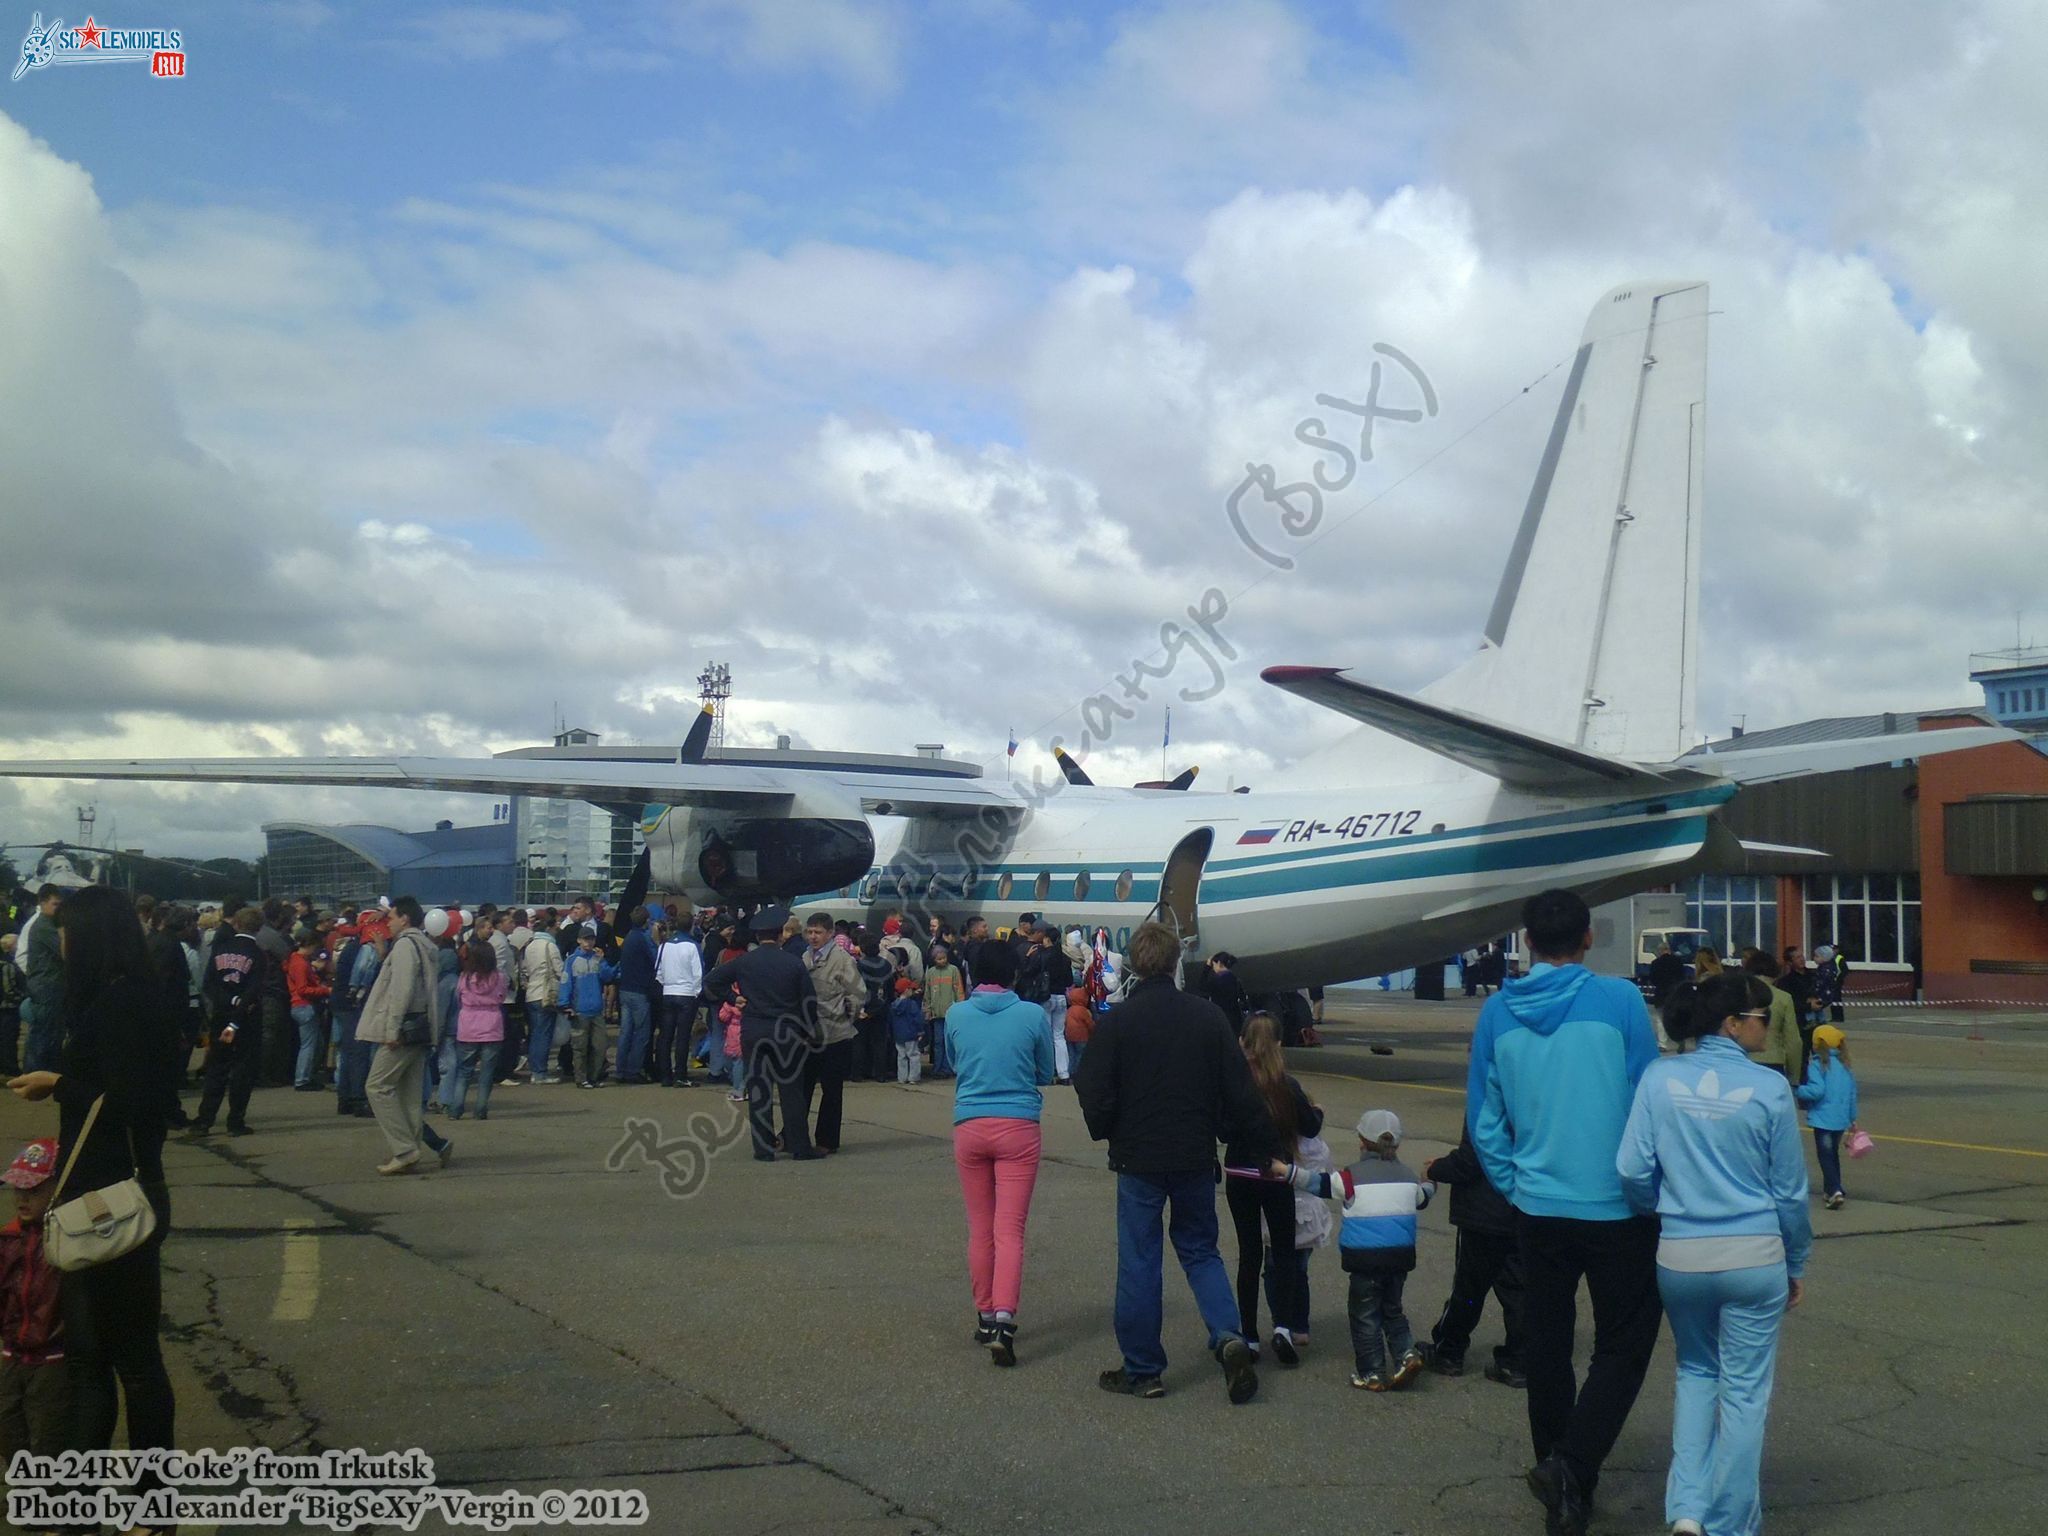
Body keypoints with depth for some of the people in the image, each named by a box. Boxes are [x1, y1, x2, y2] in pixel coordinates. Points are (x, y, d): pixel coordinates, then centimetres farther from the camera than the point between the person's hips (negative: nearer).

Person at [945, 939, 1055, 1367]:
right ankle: (1003, 1320, -16)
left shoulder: (956, 1015, 1)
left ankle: (985, 1317, 23)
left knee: (980, 1230, 14)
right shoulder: (1032, 1015, -4)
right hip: (1019, 1127, -2)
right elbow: (1045, 1074, 8)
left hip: (969, 1127, 2)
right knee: (1010, 1230, -3)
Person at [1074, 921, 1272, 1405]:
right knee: (1200, 1250, 17)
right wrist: (1260, 1138, 14)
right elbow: (1239, 1090, -1)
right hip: (1196, 1157, 3)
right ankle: (1229, 1336, -4)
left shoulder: (1116, 1021, -11)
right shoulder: (1208, 1016, -3)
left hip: (1138, 1158, -3)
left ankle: (1142, 1370, 12)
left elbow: (1094, 1096, -10)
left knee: (1139, 1261, 7)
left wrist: (1107, 1132, 10)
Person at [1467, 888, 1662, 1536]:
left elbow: (1483, 1119, 3)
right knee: (1622, 1347, 8)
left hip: (1537, 1210, 3)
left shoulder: (1497, 1011, -1)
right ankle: (1571, 1466, -10)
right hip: (1617, 1209, -3)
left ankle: (1561, 1479, 26)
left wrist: (1514, 1186, 13)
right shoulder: (1619, 1000, -11)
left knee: (1546, 1349, 17)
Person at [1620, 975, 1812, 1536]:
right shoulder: (1770, 1087, -8)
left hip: (1679, 1257, 2)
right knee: (1745, 1391, 11)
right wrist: (1796, 1265, 14)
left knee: (1695, 1372, 22)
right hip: (1754, 1257, -2)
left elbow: (1633, 1171, -5)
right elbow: (1790, 1190, 0)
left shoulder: (1660, 1079, -4)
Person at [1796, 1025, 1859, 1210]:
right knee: (1833, 1154, 20)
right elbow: (1852, 1093, 14)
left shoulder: (1817, 1064, -12)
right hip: (1841, 1120, 7)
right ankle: (1833, 1190, 27)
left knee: (1825, 1155, -5)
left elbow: (1816, 1090, -22)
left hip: (1823, 1119, -7)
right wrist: (1852, 1119, 22)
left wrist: (1797, 1091, -7)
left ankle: (1835, 1191, -19)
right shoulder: (1844, 1066, 10)